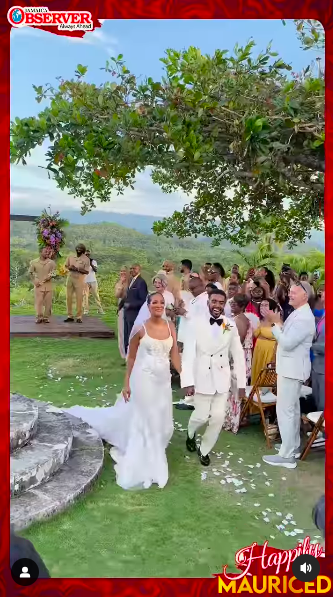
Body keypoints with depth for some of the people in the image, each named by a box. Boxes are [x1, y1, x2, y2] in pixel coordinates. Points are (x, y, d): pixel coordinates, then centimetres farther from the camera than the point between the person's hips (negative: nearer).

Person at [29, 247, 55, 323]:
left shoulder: (51, 262, 2)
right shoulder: (34, 262, 2)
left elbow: (53, 273, 4)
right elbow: (31, 273, 9)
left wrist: (50, 276, -16)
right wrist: (35, 281, 1)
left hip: (48, 285, 1)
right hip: (38, 285, -1)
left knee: (48, 302, 2)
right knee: (38, 301, -4)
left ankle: (46, 317, 10)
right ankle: (39, 317, 2)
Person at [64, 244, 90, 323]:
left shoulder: (86, 259, -5)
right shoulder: (70, 257, 8)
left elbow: (87, 271, -10)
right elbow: (66, 265, 17)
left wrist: (77, 269, -21)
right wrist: (69, 267, -6)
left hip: (79, 280, -4)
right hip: (70, 278, 4)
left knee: (79, 298, -4)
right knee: (69, 297, 5)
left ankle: (79, 317, 1)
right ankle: (70, 316, 13)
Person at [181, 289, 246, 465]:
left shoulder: (230, 325, -3)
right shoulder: (196, 323, -11)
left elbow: (238, 355, 1)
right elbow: (188, 353, -13)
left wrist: (241, 382, 1)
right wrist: (188, 381, -18)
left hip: (222, 379, 3)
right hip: (202, 378, -2)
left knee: (218, 418, 3)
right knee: (202, 416, 4)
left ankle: (204, 450, 28)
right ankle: (191, 434, 40)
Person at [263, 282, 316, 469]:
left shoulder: (304, 317, -21)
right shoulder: (298, 313, 12)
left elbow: (287, 343, -26)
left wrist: (276, 322, -21)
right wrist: (277, 323, 3)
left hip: (292, 369, -11)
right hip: (292, 367, 11)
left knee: (285, 410, -7)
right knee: (292, 408, 19)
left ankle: (287, 456, -1)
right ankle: (294, 446, 32)